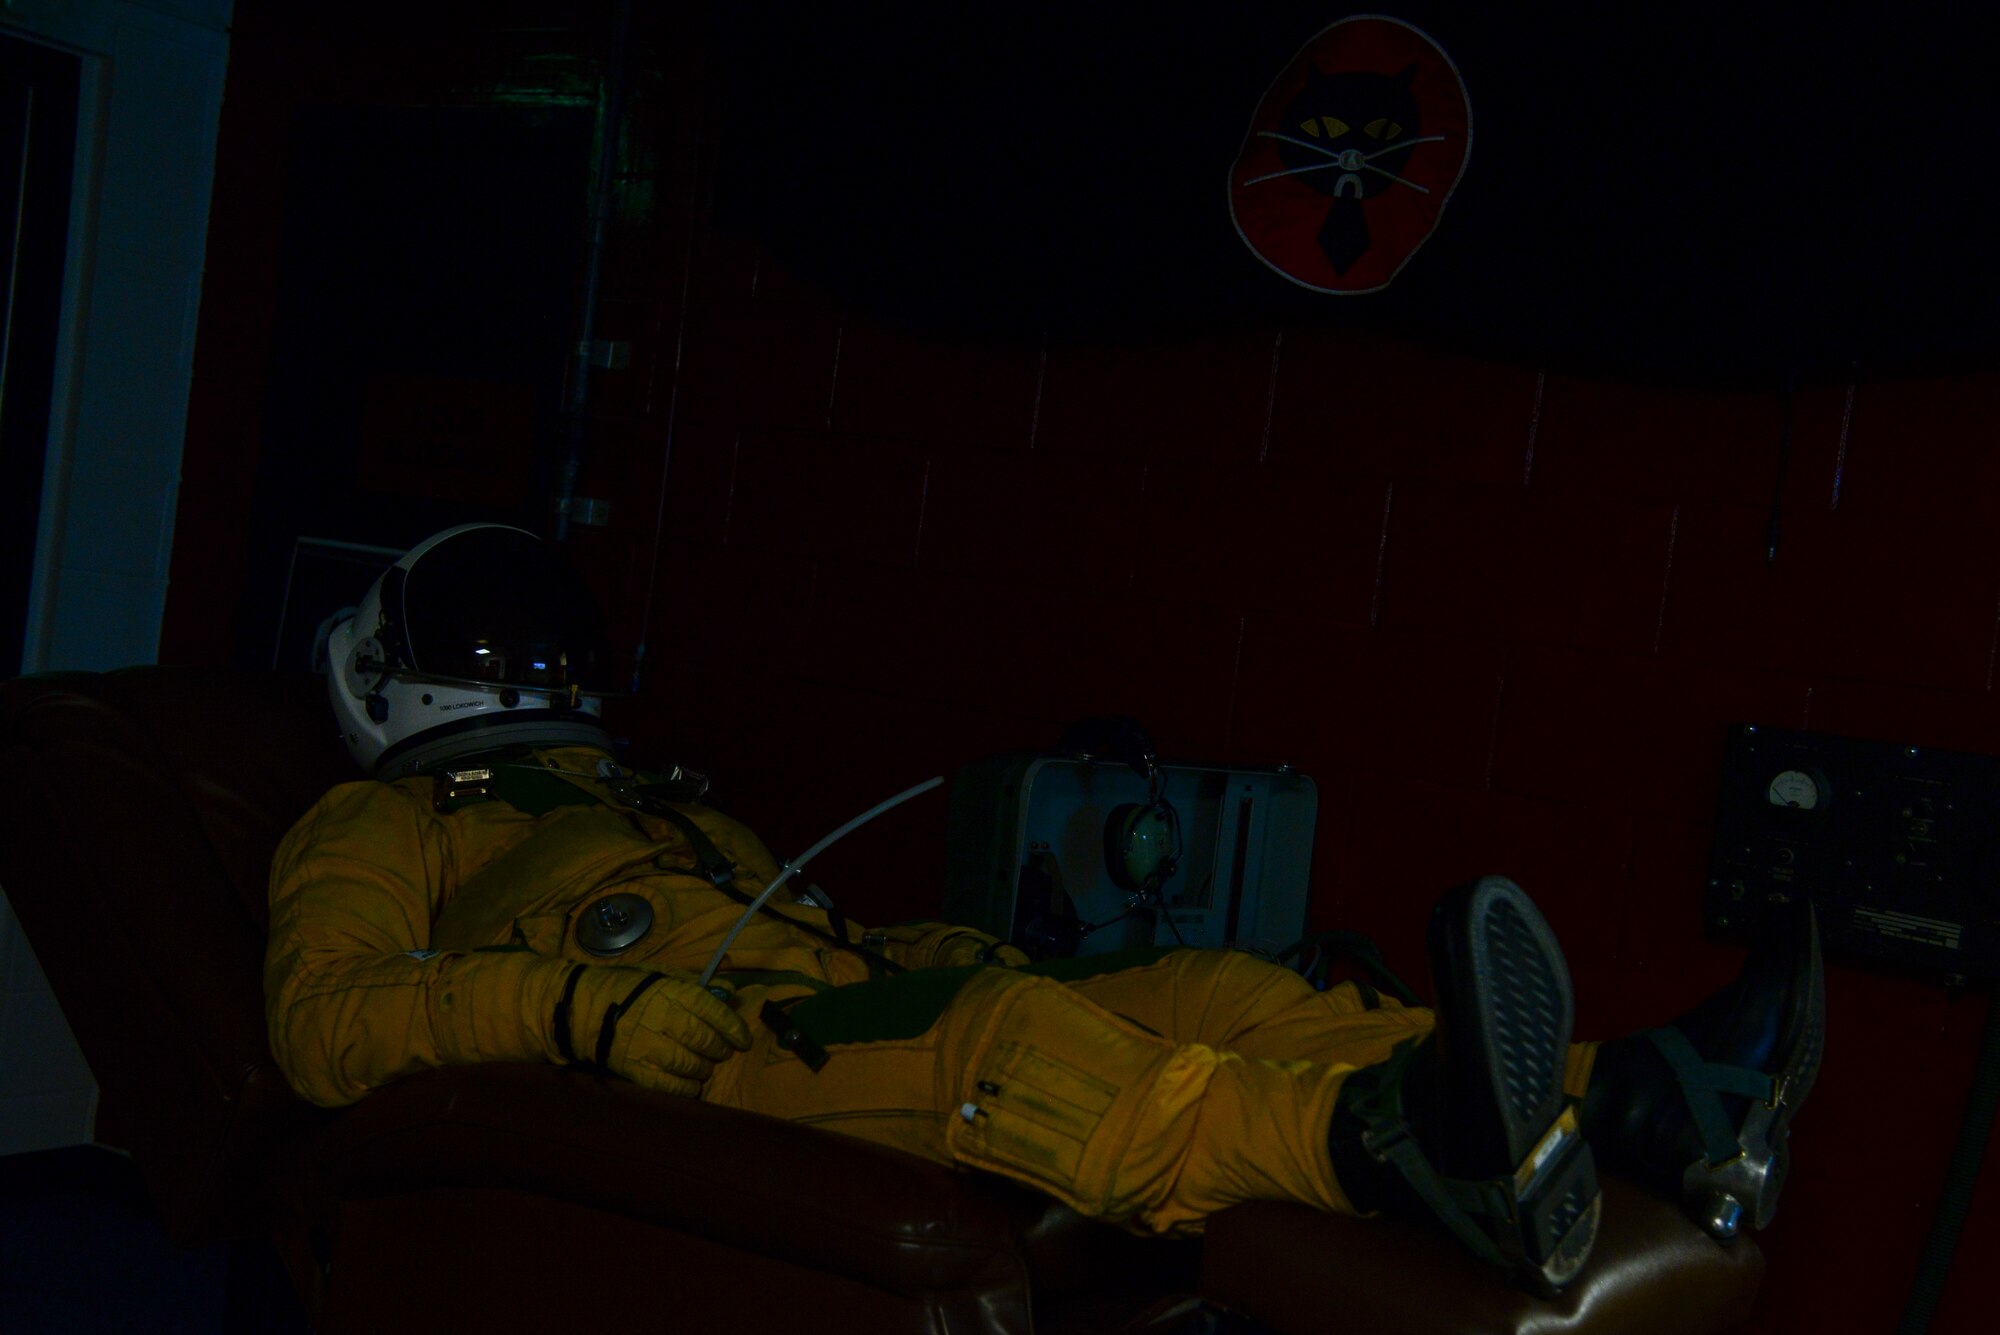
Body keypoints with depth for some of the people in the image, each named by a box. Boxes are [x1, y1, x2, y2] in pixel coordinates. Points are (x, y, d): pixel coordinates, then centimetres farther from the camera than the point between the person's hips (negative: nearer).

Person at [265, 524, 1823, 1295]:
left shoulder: (641, 800, 40)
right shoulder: (375, 829, 21)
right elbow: (329, 1021, 0)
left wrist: (880, 954, 6)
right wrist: (582, 1002, -17)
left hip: (833, 1016, 7)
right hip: (675, 1087, -6)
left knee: (1186, 989, -17)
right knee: (984, 1024, -36)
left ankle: (1654, 1102, -32)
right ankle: (1403, 1141, -63)